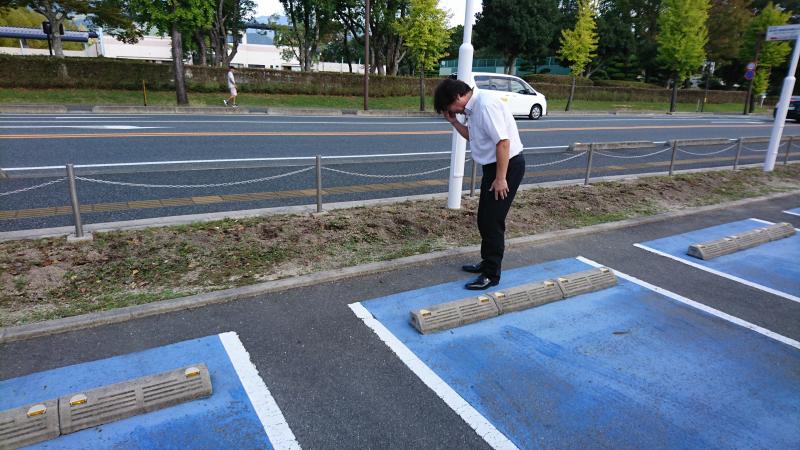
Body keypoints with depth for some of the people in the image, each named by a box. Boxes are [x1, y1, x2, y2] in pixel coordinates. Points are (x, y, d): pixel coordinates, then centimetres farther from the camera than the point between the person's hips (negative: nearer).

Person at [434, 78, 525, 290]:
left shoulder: (485, 105, -22)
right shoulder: (474, 108, 9)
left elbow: (503, 141, -26)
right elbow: (472, 136, 23)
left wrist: (501, 178, -24)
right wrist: (453, 121, 9)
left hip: (508, 166, -10)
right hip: (493, 166, 10)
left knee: (493, 221, -5)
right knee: (484, 219, 16)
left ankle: (491, 274, 6)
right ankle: (487, 262, 32)